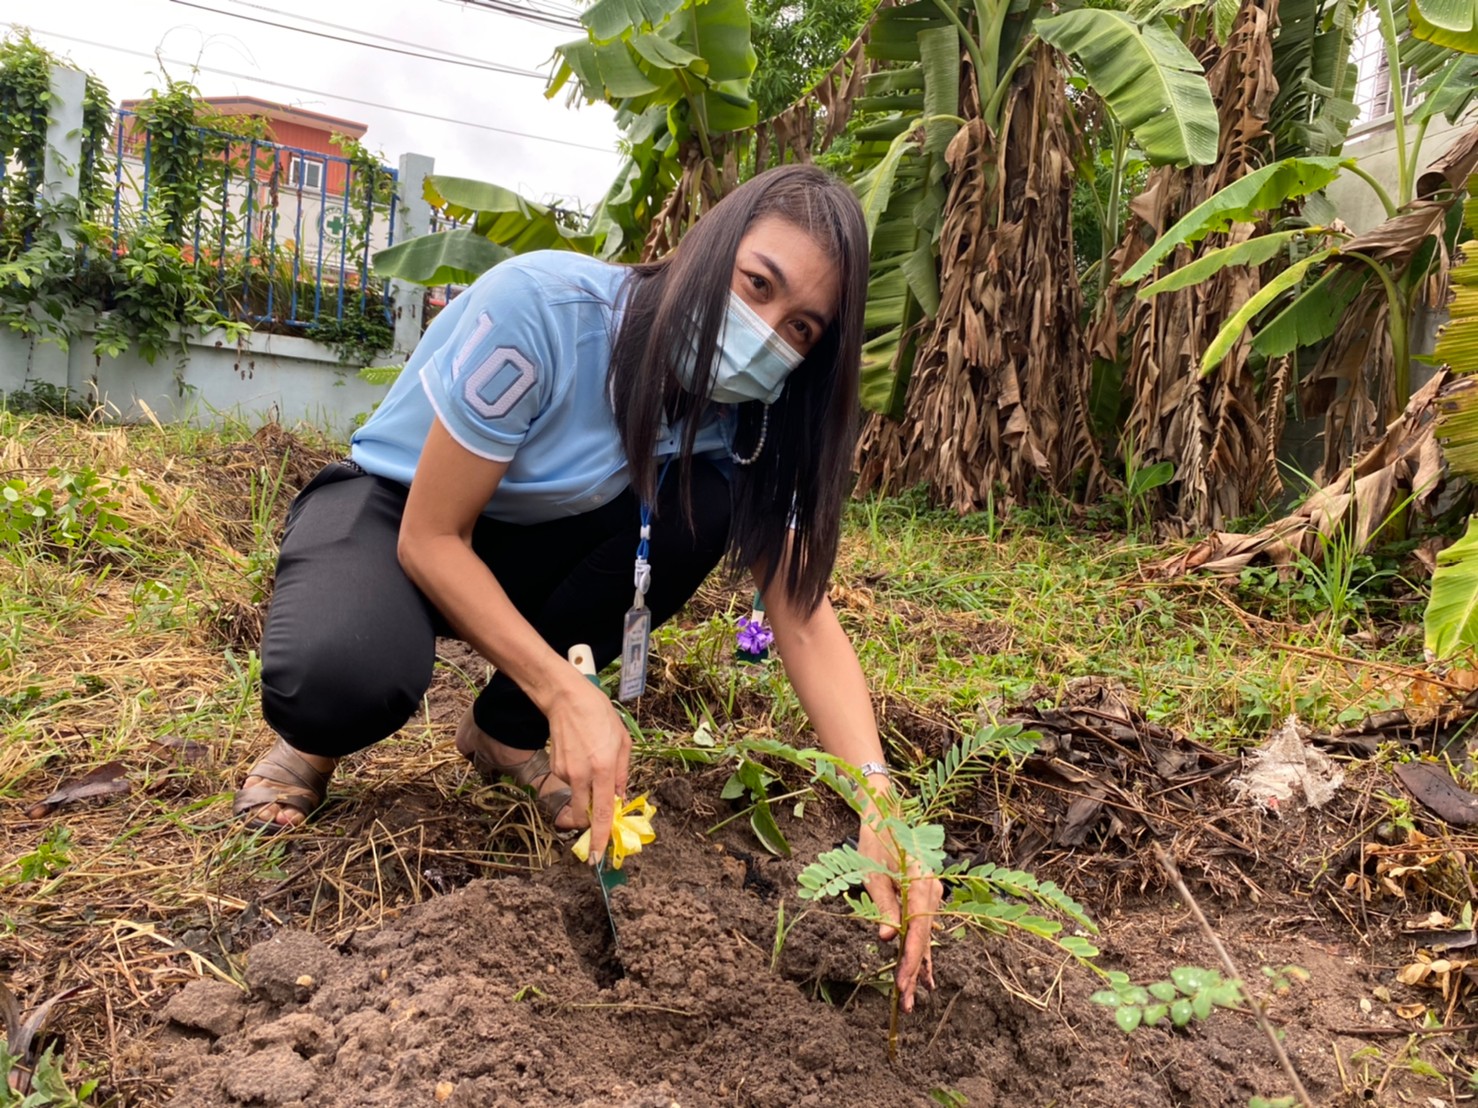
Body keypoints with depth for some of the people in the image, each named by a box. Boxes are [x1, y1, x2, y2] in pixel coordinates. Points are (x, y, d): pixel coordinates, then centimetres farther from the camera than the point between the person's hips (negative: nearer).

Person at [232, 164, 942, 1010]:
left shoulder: (744, 416, -17)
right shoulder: (540, 307, -32)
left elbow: (804, 614, -21)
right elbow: (430, 536, -28)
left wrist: (879, 801, -35)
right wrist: (569, 694, -37)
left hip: (535, 543, 5)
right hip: (394, 509, -4)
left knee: (707, 501, -24)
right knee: (341, 681, -38)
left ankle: (508, 729, -5)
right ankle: (323, 727, 3)